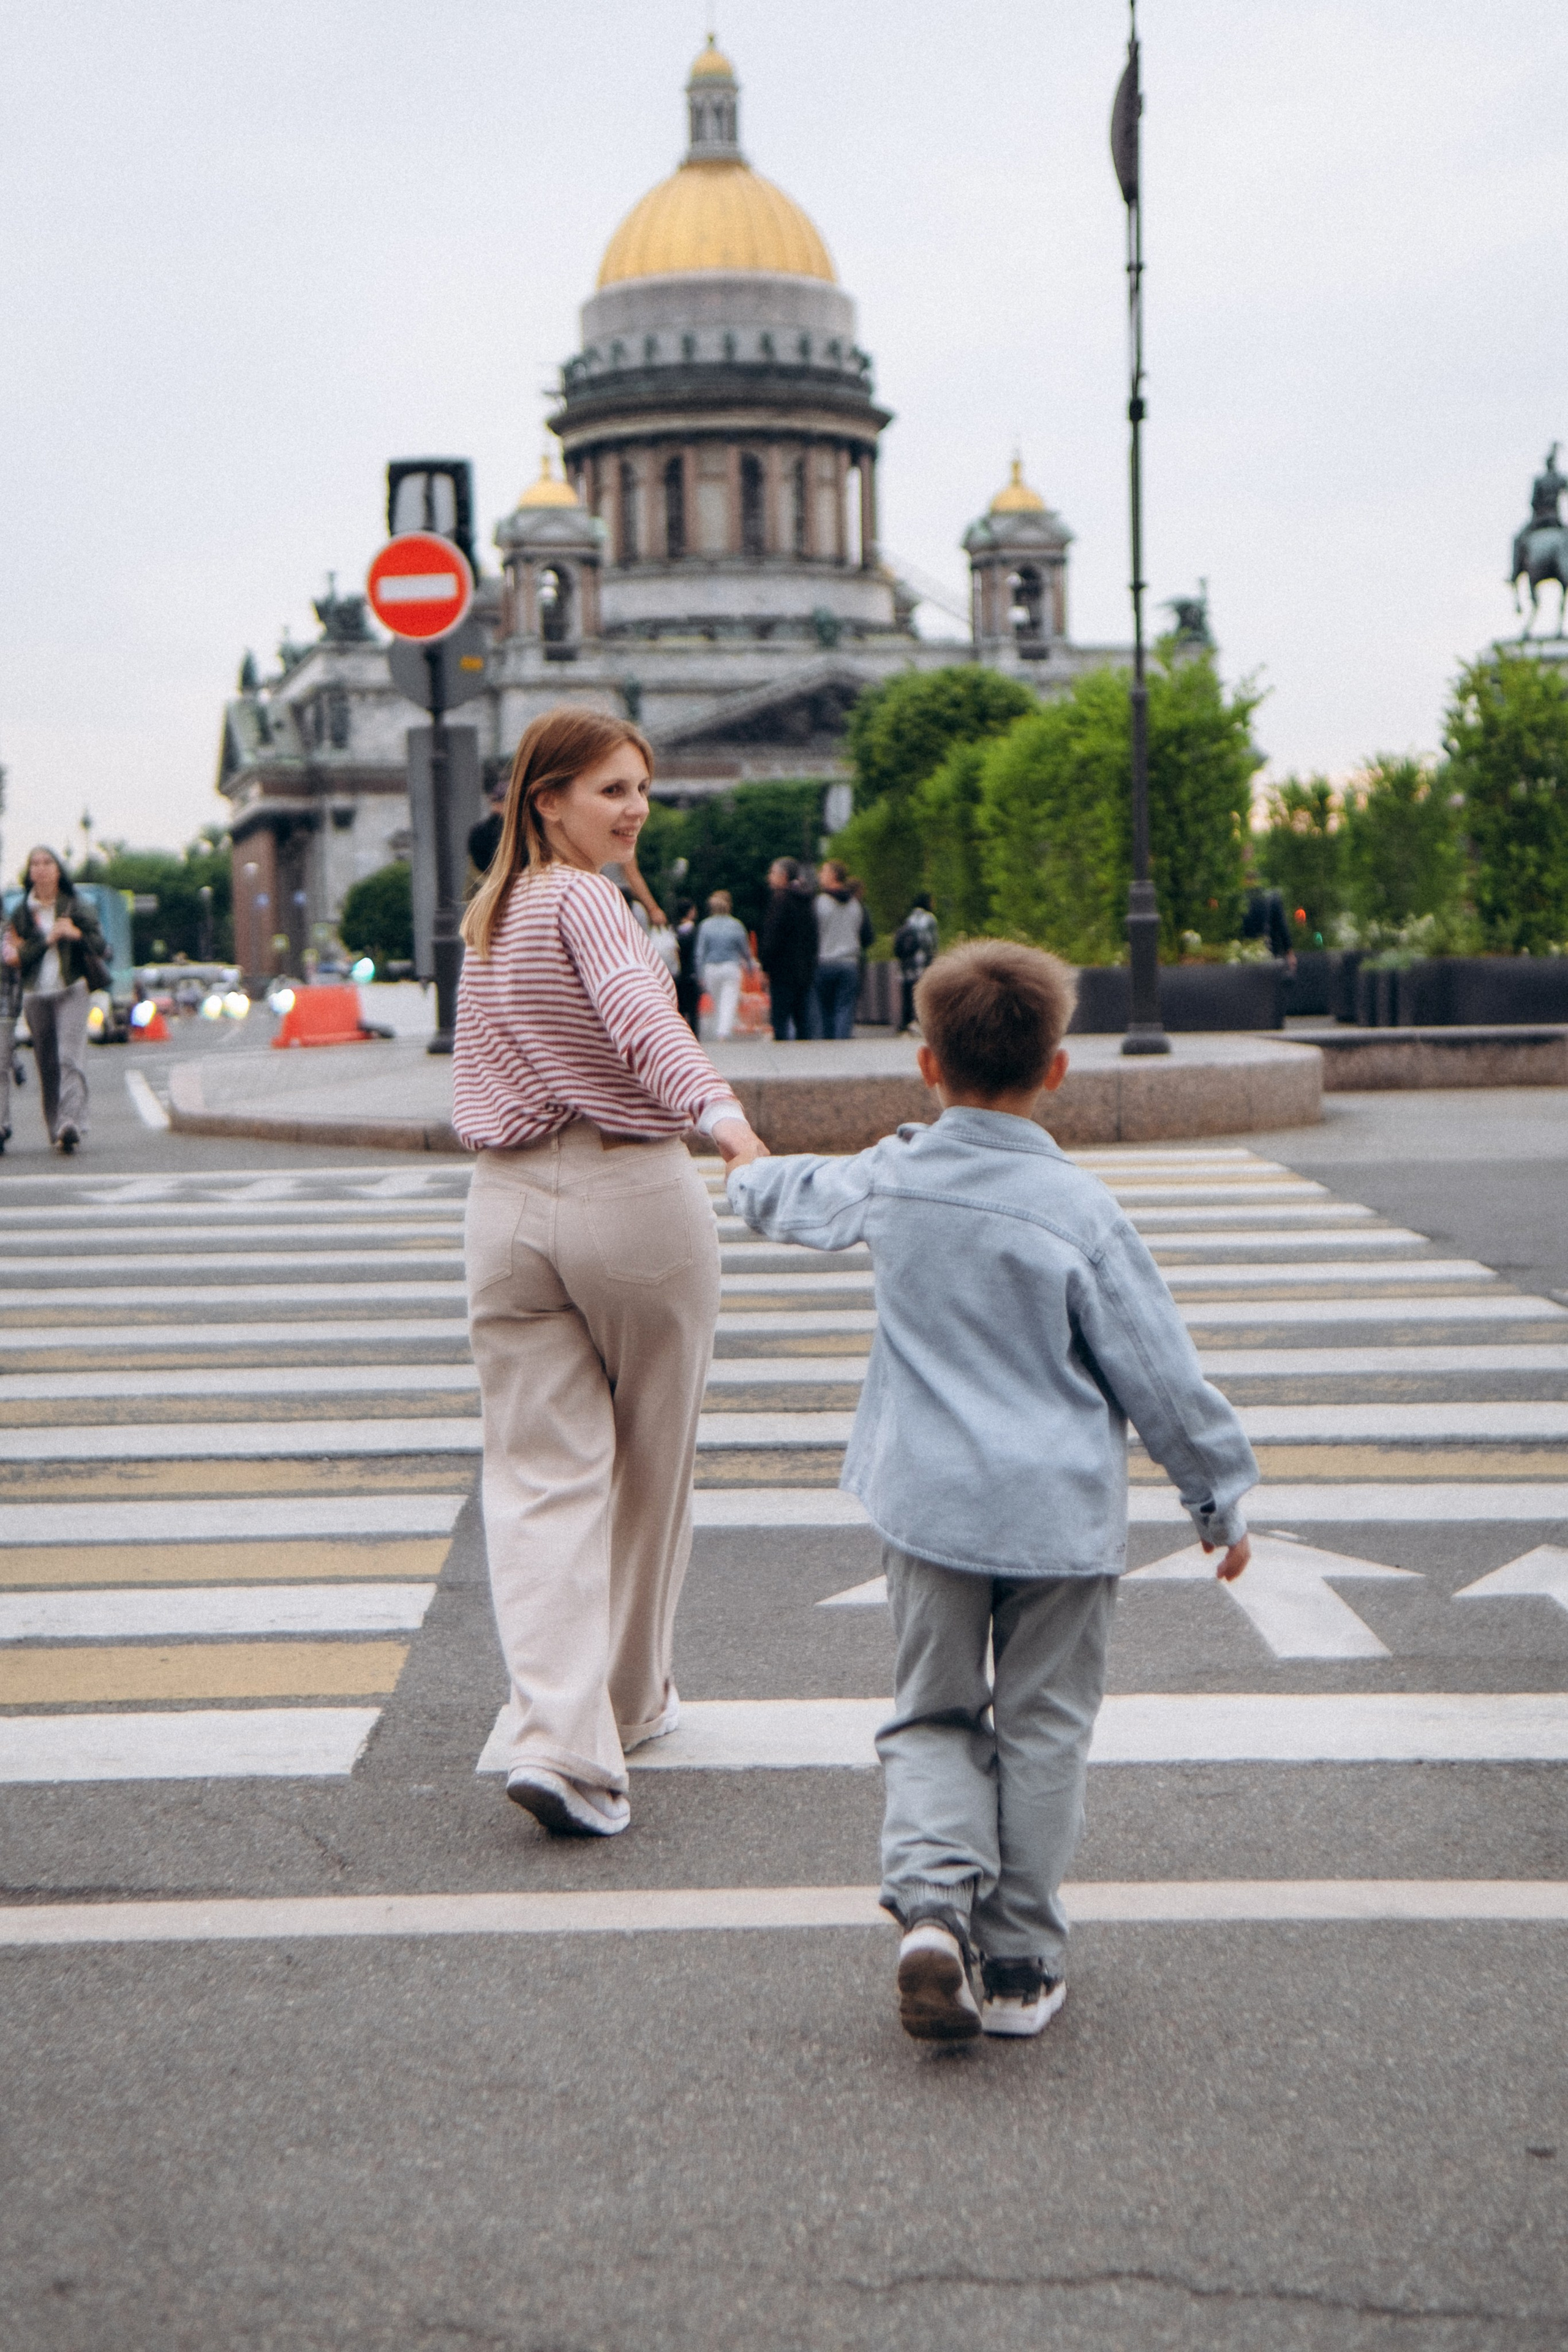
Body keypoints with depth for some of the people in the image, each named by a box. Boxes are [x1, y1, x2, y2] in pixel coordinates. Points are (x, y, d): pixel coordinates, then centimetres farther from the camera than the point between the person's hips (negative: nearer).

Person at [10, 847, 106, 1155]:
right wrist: (48, 939, -11)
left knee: (70, 1058, -17)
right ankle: (57, 1130, 10)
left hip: (71, 990, -2)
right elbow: (20, 955, 2)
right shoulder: (21, 913, 11)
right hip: (36, 993, 2)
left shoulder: (77, 906, 9)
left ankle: (72, 1124, -29)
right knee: (46, 1064, 2)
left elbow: (99, 946, 7)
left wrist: (77, 934, -11)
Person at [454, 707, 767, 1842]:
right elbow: (641, 1016, -29)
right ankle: (633, 1700, 27)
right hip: (629, 1194, -6)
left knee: (542, 1475, 0)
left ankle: (556, 1735, -14)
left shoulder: (487, 914, 15)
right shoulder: (585, 900, -10)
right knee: (651, 1460, 13)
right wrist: (718, 1110, -44)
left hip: (508, 1201, 6)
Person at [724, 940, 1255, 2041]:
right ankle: (1022, 1965, 15)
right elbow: (1161, 1373, -7)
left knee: (933, 1717, 14)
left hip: (928, 1503, 3)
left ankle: (932, 1900, -9)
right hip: (1063, 1514, -2)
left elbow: (795, 1200, 23)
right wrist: (1222, 1495, 5)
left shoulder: (887, 1179, 0)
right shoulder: (1078, 1210, -12)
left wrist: (749, 1173, 47)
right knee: (1042, 1730, 10)